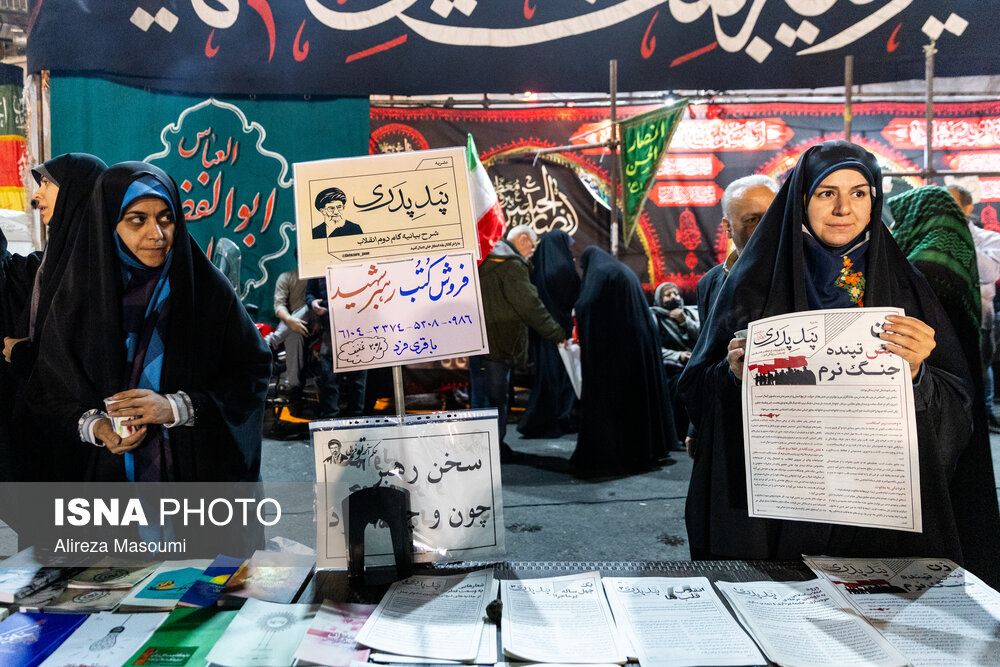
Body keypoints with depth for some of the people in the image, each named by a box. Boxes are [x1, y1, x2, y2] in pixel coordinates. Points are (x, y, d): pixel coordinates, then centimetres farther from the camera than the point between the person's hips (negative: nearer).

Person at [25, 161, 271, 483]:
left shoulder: (207, 287, -7)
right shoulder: (78, 298, -3)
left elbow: (252, 374, -8)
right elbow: (46, 393, 3)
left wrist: (177, 408, -19)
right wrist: (92, 426, -16)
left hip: (199, 467, -1)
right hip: (106, 472, 1)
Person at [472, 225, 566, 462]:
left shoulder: (484, 260, 15)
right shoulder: (512, 266, -14)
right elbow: (530, 305, -18)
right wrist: (556, 333, -14)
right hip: (497, 343, -9)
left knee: (479, 396, 14)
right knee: (496, 398, 0)